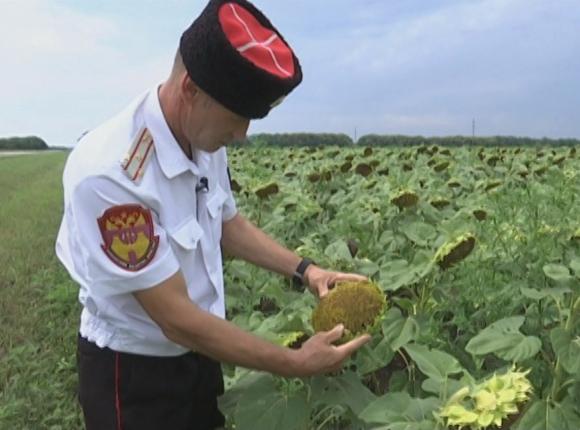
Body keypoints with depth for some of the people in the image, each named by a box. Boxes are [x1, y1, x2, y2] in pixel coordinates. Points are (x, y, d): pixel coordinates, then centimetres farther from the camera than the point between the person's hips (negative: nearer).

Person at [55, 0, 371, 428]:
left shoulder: (207, 144, -9)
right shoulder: (107, 173, -33)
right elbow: (177, 319, -29)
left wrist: (305, 270, -2)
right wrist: (297, 363, -23)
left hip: (199, 353, 7)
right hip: (134, 371, -7)